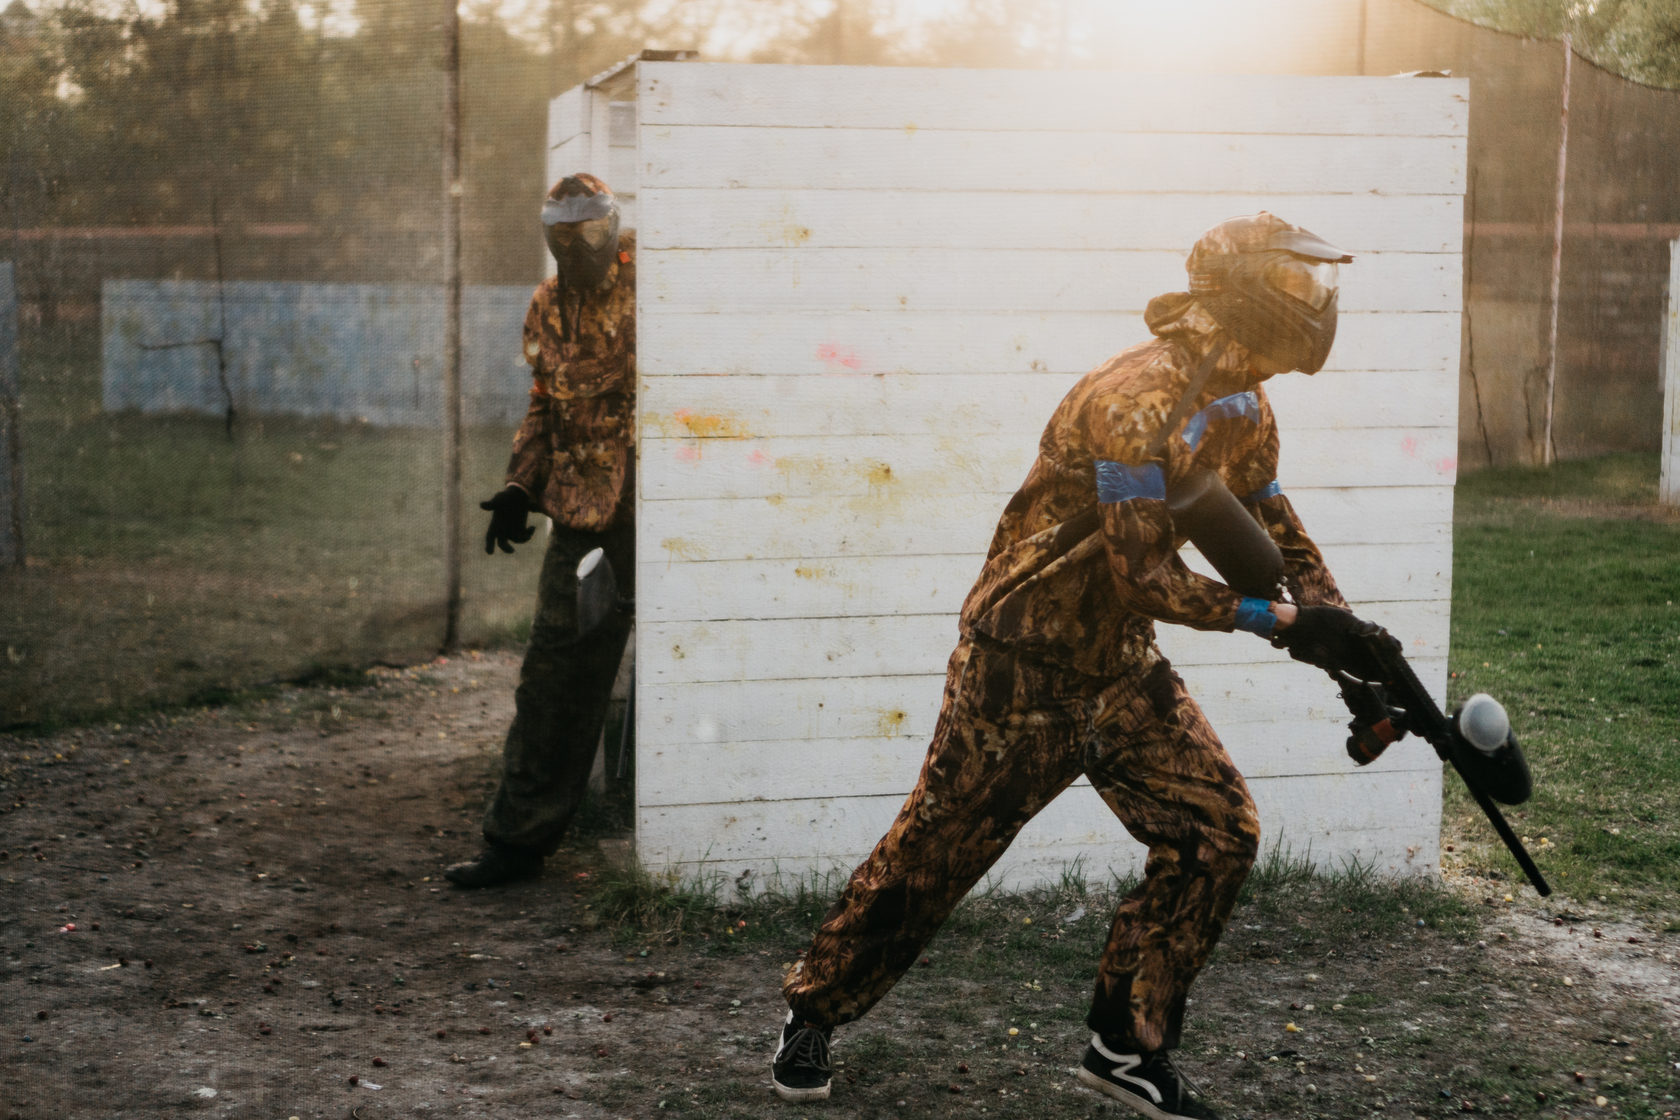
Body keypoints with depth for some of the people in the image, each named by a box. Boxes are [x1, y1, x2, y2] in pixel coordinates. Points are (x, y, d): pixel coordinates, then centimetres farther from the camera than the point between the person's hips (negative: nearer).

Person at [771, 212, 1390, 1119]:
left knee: (1216, 832, -1)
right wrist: (1276, 621, -22)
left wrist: (1335, 624, -8)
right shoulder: (1135, 404, -26)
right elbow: (1141, 575, -28)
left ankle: (1126, 1045, 11)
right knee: (936, 847, 1)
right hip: (1023, 662, -8)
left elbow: (1274, 533, 10)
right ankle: (813, 1011, 21)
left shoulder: (1244, 412, 4)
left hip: (1119, 664, 8)